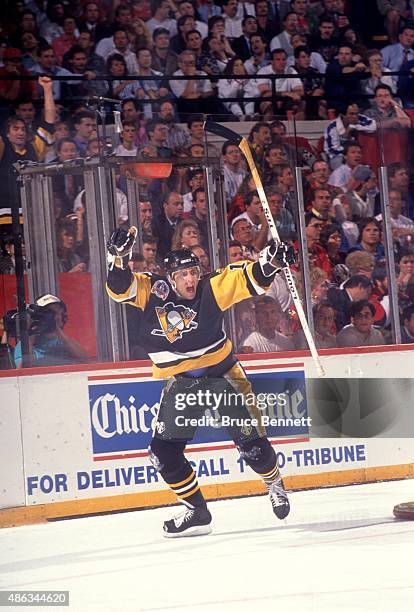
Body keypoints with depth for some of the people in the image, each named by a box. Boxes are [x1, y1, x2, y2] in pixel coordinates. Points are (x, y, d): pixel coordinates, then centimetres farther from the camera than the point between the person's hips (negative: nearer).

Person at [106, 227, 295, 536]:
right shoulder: (153, 291, -9)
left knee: (251, 443, -2)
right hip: (180, 383, 2)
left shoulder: (211, 289, -13)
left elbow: (246, 279, -18)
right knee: (163, 451, -4)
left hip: (222, 374, -2)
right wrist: (119, 257, -31)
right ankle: (197, 512, 11)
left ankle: (275, 484, 31)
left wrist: (270, 261, -36)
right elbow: (120, 288, -15)